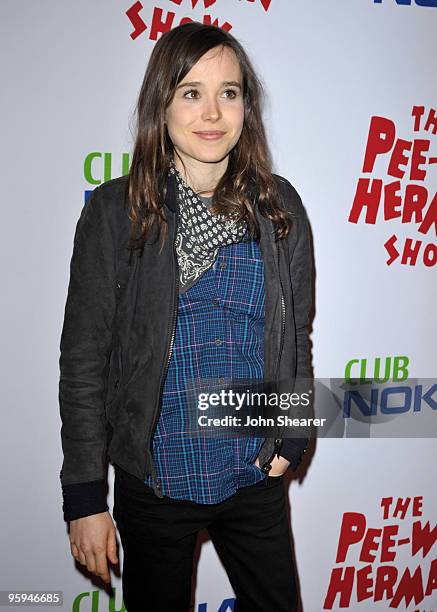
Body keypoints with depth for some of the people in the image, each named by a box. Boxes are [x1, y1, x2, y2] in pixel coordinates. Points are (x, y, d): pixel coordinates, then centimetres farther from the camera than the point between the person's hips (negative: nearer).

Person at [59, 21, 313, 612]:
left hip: (256, 480, 2)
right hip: (154, 485, -2)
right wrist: (85, 497, -7)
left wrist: (293, 437, 2)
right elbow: (83, 360, -8)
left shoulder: (279, 207, -2)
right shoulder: (115, 211, -10)